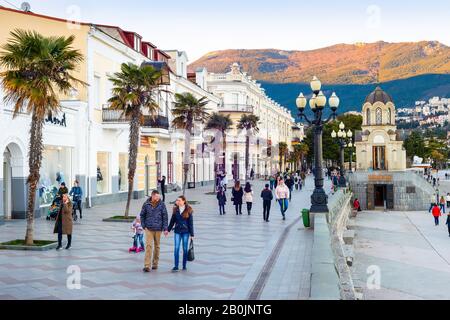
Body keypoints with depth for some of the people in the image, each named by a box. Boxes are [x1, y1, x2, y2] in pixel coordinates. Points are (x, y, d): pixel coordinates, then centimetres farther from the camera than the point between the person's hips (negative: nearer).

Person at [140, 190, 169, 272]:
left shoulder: (162, 204, -3)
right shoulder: (146, 204, -2)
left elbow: (165, 217, -1)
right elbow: (142, 215, 8)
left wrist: (165, 228, -5)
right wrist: (144, 226, 1)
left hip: (158, 229, 1)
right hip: (149, 229, -1)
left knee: (157, 246, 10)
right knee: (148, 246, -10)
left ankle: (155, 263, 24)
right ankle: (147, 265, -11)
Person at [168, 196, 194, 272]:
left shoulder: (188, 210, -4)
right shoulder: (175, 210, 4)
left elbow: (191, 223, -2)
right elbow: (172, 220, 13)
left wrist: (192, 234, -3)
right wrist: (168, 229, 14)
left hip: (185, 232, -2)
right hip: (177, 231, 2)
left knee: (185, 249, 5)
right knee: (176, 248, -6)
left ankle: (184, 266, 15)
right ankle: (176, 266, -6)